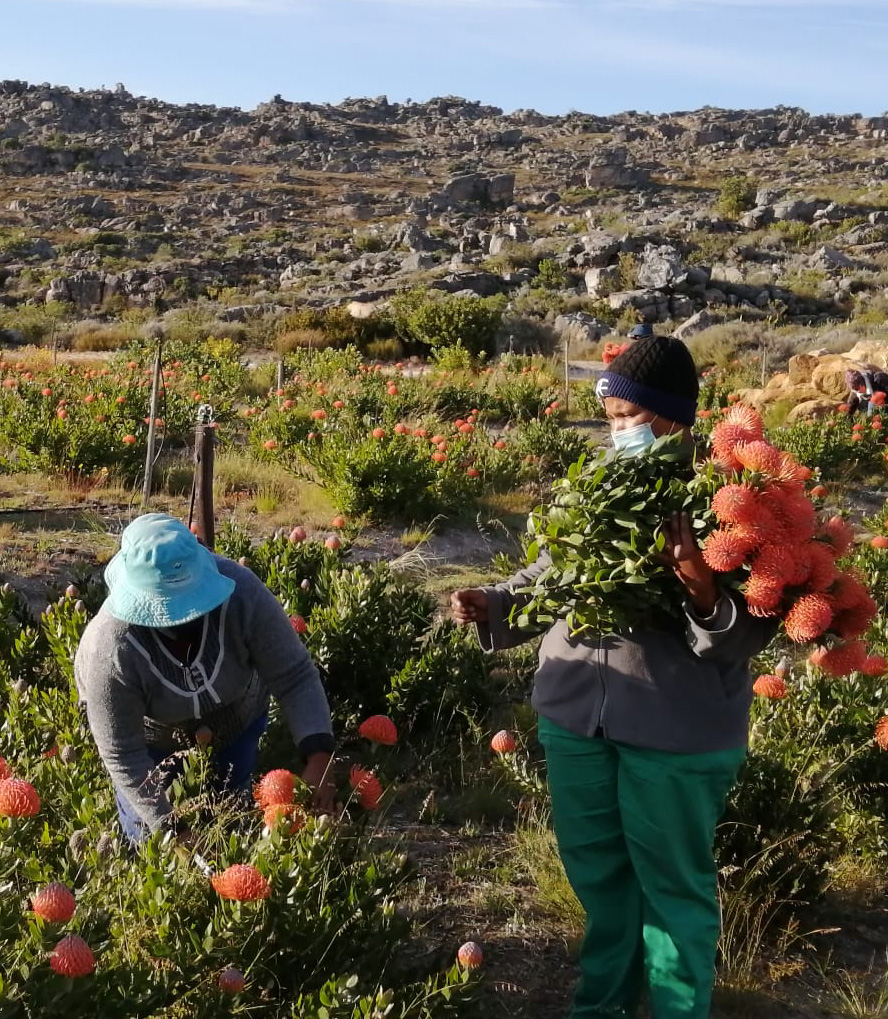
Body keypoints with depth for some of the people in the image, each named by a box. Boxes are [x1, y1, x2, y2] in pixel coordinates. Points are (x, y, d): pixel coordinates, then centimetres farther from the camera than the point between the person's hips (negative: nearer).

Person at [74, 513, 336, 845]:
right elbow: (123, 756, -30)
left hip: (236, 718, 2)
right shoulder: (110, 650, -40)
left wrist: (318, 756, -43)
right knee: (146, 837, 9)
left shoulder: (241, 591, -38)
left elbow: (295, 677, -30)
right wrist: (175, 829, -31)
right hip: (152, 735, -1)